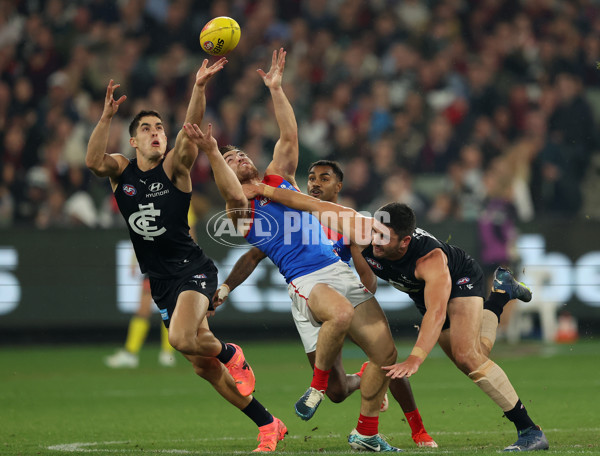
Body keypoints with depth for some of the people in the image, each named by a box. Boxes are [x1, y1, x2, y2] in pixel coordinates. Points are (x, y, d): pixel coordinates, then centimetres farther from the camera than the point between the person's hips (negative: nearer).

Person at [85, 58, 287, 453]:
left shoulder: (174, 167, -3)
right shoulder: (121, 170, 5)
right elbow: (94, 161, -17)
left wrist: (199, 88, -37)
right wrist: (107, 116, -29)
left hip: (192, 268, -5)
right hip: (161, 281, 5)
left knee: (183, 339, -30)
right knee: (203, 366, 5)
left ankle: (230, 353, 5)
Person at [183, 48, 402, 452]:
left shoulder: (279, 177, 22)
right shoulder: (239, 206, 7)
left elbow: (289, 136, 14)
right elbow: (231, 191, -16)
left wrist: (276, 89, 10)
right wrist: (212, 153, -31)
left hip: (339, 269, 5)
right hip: (305, 279, -5)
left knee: (385, 353, -5)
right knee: (341, 314, -39)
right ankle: (318, 385, -17)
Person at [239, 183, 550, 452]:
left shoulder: (431, 259, -45)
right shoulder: (363, 231, -33)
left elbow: (436, 314, -54)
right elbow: (314, 206, -26)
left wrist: (414, 360, -66)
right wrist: (264, 190, -26)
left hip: (460, 281, -6)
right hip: (422, 293, 6)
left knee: (466, 355, -26)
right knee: (471, 360, 11)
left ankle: (530, 431, -21)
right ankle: (501, 292, 38)